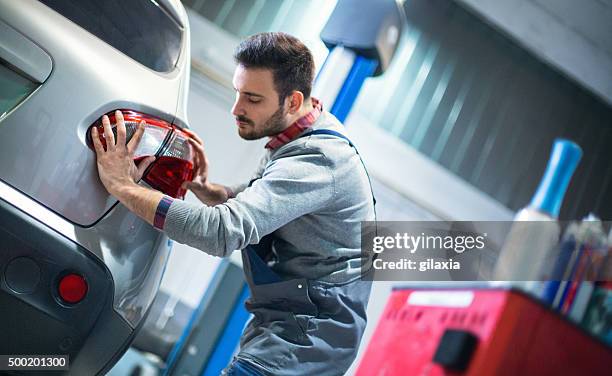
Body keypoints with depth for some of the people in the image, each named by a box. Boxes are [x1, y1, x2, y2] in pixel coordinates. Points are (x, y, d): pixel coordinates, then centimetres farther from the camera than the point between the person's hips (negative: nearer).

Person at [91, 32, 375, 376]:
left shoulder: (316, 161, -25)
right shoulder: (302, 133, 6)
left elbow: (223, 232, -33)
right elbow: (247, 202, 17)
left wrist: (122, 186, -26)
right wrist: (202, 188, -4)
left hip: (309, 331, -9)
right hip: (289, 317, 10)